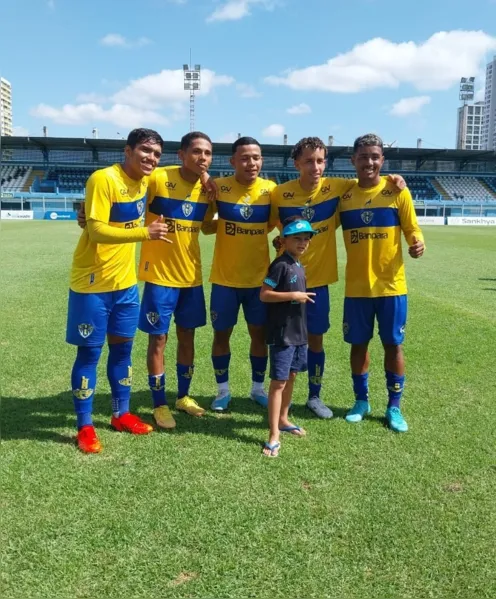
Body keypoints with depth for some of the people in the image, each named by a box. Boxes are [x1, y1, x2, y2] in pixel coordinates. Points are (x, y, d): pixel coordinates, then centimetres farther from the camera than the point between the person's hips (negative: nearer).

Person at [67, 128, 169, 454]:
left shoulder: (145, 180, 5)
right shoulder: (104, 179, -18)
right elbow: (96, 231, -25)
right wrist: (145, 233, -34)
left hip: (125, 282, 7)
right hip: (92, 283, -7)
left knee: (122, 347, 15)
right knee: (89, 352, 3)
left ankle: (122, 414, 30)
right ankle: (85, 427, 16)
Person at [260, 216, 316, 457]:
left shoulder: (299, 266, 12)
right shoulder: (281, 265, -15)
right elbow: (264, 294, -19)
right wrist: (293, 295, -21)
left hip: (298, 333, 9)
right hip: (282, 334, -9)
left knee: (291, 377, 18)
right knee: (278, 382, -6)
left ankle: (283, 419, 35)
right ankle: (273, 436, -2)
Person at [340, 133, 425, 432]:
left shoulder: (397, 192, -4)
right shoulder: (344, 195, 2)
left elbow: (412, 230, -1)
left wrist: (418, 243, -23)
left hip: (391, 285, -2)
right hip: (357, 287, 2)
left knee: (393, 344, 6)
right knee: (358, 343, 10)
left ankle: (394, 407, 21)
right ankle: (361, 401, 28)